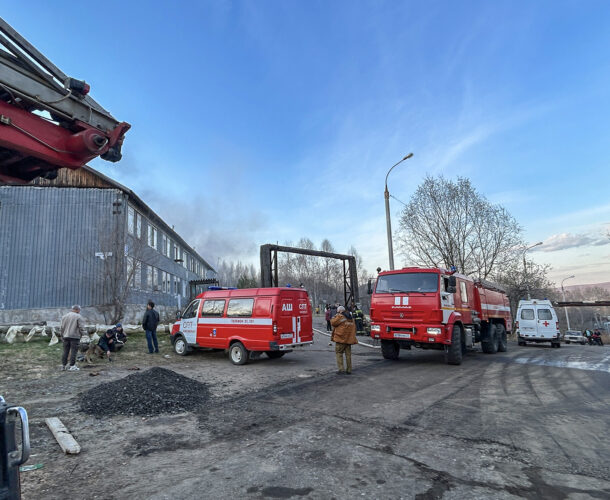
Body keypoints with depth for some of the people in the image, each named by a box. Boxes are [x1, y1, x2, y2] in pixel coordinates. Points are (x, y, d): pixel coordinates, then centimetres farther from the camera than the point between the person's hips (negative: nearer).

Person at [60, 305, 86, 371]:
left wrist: (62, 336, 22)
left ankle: (63, 366, 14)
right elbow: (81, 327, -9)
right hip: (75, 336, -6)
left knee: (65, 351, 10)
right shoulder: (78, 317, -5)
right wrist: (83, 333, 6)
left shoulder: (64, 316, 13)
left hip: (66, 336, 6)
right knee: (73, 351, -3)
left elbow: (61, 328, 14)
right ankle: (72, 366, -4)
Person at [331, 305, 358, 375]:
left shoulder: (340, 316, -9)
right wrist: (353, 338, 27)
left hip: (341, 338, -7)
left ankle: (341, 369, -8)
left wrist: (336, 316, 10)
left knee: (339, 353, 0)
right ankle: (349, 370, 13)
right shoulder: (351, 318, 16)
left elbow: (333, 322, -5)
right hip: (349, 339, 7)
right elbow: (354, 329, 21)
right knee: (348, 354, 10)